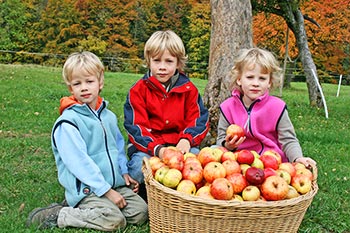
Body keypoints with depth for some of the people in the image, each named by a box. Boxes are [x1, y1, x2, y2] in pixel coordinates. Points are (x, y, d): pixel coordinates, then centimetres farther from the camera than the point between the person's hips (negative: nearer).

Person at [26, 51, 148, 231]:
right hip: (85, 188, -8)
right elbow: (79, 162, -18)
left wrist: (124, 172, 11)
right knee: (114, 220, -25)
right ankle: (57, 215, -8)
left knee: (141, 212, -4)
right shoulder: (68, 122, -14)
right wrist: (106, 191, -18)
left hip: (115, 184, 8)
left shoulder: (108, 116, 11)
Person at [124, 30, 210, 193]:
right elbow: (135, 127, -7)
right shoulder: (138, 90, 1)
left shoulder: (188, 89, 8)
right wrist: (157, 148, -25)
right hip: (147, 146, -1)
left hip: (180, 144, 2)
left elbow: (199, 120, 4)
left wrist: (186, 139, -19)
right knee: (139, 167, -31)